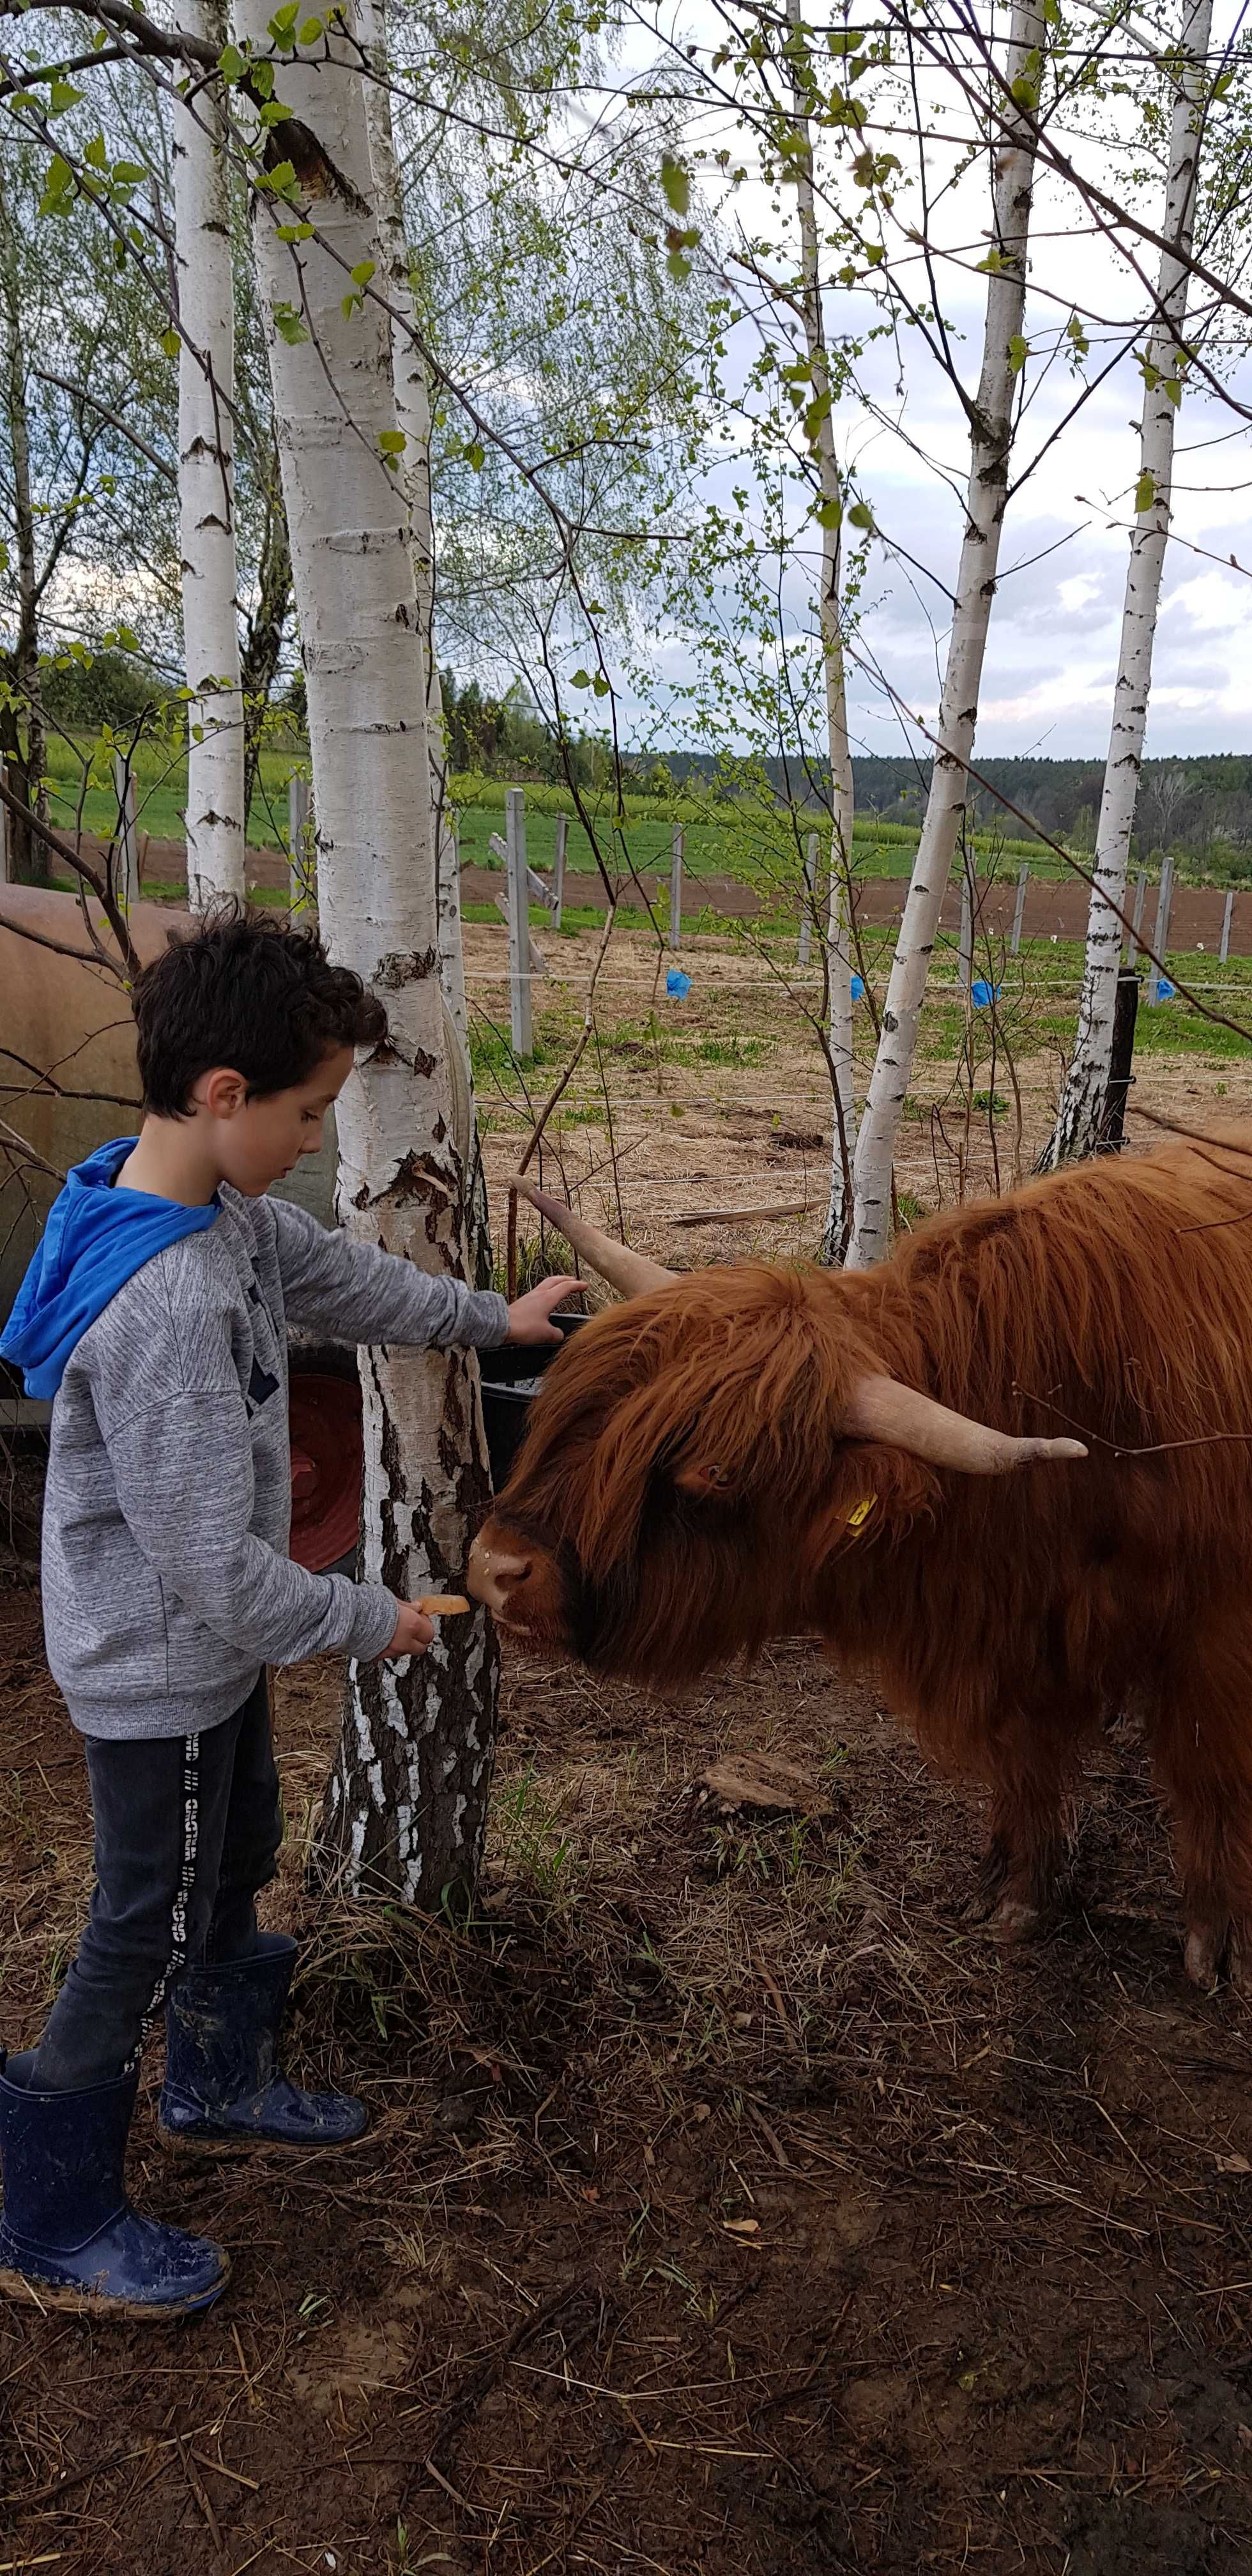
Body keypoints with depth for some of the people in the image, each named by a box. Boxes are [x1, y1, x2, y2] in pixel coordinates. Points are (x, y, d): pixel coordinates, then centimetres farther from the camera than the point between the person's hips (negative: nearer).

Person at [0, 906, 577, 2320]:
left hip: (203, 1644, 9)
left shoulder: (219, 1211, -7)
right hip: (162, 1667, -9)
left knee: (236, 1856, 27)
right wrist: (371, 1621, -16)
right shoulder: (167, 1305, -36)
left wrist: (489, 1316, 23)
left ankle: (220, 2081, 51)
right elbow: (216, 1567, -31)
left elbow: (335, 1272, 15)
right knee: (146, 1934, 9)